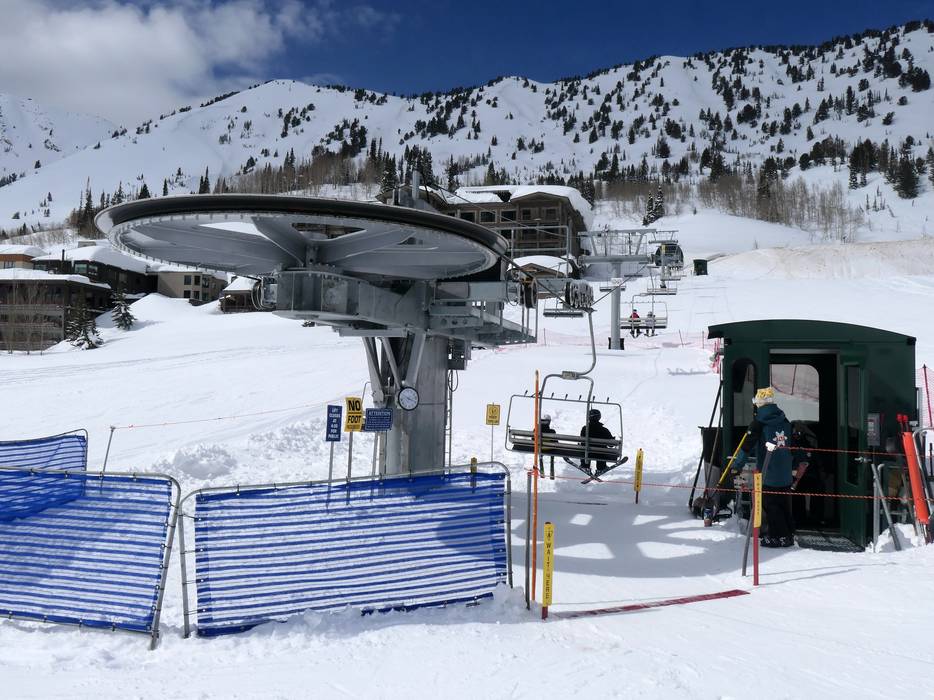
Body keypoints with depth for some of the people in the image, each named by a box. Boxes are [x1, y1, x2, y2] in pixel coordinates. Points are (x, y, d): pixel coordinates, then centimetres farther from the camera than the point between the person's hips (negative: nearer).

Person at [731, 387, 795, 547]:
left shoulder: (758, 423, -12)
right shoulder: (785, 422, 7)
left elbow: (747, 445, -15)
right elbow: (794, 445, 18)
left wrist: (737, 466, -8)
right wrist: (794, 465, 31)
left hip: (767, 474, -6)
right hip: (785, 474, 6)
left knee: (770, 505, 3)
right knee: (785, 504, 15)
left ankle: (778, 536, 4)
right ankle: (788, 534, 22)